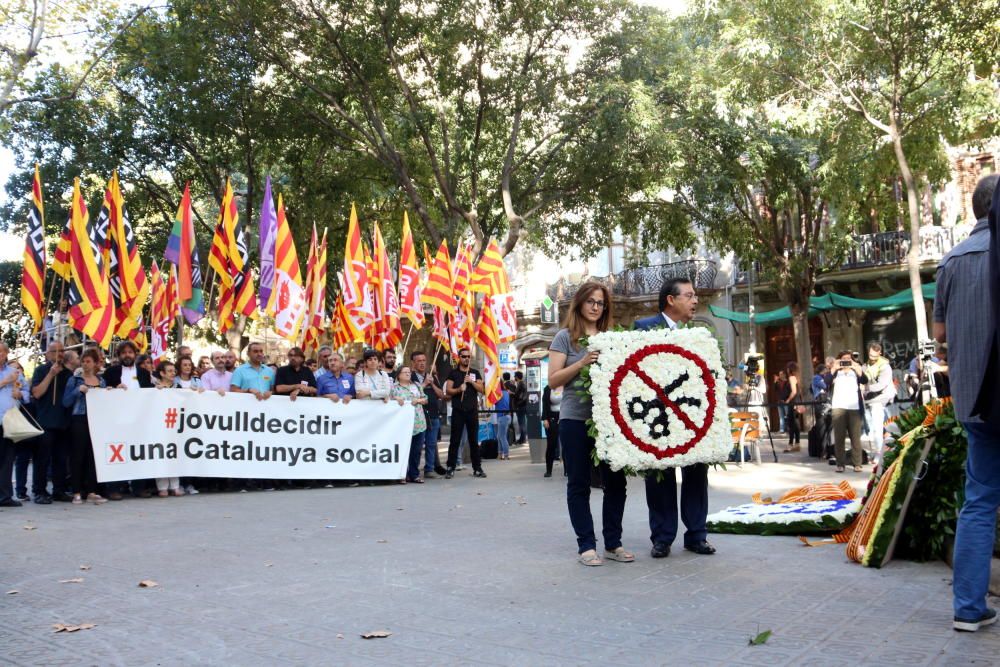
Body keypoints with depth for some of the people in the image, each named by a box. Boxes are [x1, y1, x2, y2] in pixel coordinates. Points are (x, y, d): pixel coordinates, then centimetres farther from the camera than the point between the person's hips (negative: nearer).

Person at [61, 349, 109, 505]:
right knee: (78, 455, -1)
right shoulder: (75, 380, 3)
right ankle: (77, 492, 4)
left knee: (94, 456, 2)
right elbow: (66, 402, -3)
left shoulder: (102, 381, 13)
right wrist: (78, 390, -15)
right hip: (79, 420, -3)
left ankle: (91, 492, 7)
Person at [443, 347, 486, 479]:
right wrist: (459, 389, -19)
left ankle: (477, 468, 10)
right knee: (455, 440, 0)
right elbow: (448, 391, -1)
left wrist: (471, 381, -11)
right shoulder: (453, 373, 6)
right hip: (458, 410, -2)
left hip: (472, 410, 2)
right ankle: (450, 468, 3)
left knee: (474, 440, 5)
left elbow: (481, 389, 4)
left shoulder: (475, 373, 12)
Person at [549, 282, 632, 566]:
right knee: (579, 484, 3)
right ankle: (586, 545, 12)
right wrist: (582, 363, -16)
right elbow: (553, 380, -5)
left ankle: (613, 543, 17)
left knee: (615, 481, 5)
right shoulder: (565, 337, 2)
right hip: (575, 419, -4)